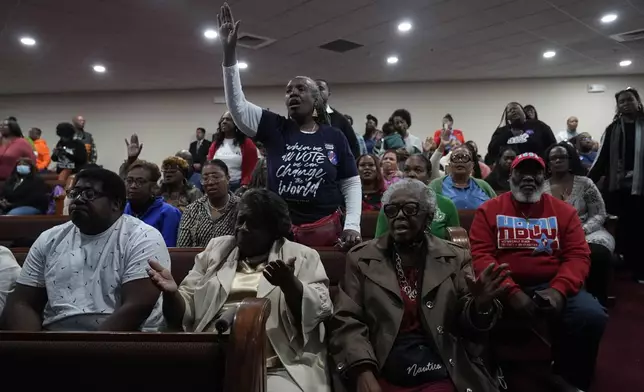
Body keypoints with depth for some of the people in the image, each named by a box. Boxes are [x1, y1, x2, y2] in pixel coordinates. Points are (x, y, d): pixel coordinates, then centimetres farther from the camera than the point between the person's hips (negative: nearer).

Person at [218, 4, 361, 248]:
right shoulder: (274, 128, 3)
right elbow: (237, 104, -8)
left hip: (325, 229, 0)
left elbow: (352, 183, 4)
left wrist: (352, 226, -7)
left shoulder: (334, 136, 2)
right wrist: (229, 53, -16)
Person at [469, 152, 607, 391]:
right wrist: (511, 292, -21)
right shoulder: (489, 210, 4)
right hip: (504, 289, -2)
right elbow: (480, 255, -6)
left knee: (592, 315, -26)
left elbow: (578, 255, 3)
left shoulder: (564, 211, 11)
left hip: (552, 286, 2)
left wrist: (558, 289, -18)